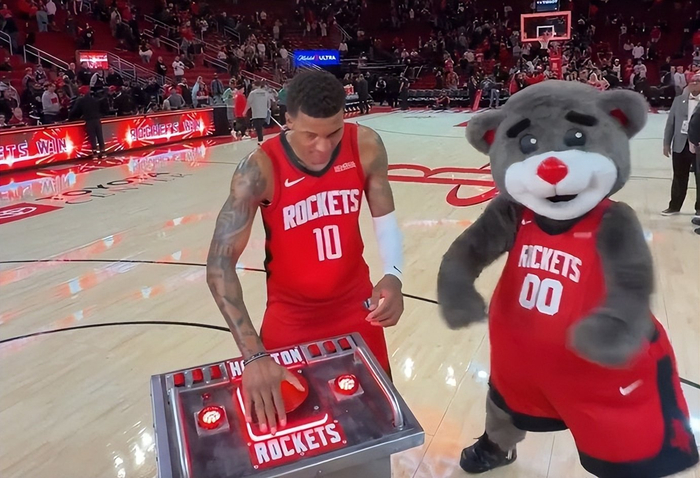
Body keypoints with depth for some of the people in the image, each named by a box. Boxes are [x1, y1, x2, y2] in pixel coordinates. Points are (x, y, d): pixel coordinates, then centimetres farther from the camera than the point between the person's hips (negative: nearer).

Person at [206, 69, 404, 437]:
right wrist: (253, 354, -38)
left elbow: (385, 218, -5)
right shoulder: (260, 169, -25)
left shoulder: (366, 147, -16)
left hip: (355, 306, 3)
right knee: (282, 411, 12)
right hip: (291, 317, -2)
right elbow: (219, 264, -28)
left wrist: (393, 276, -27)